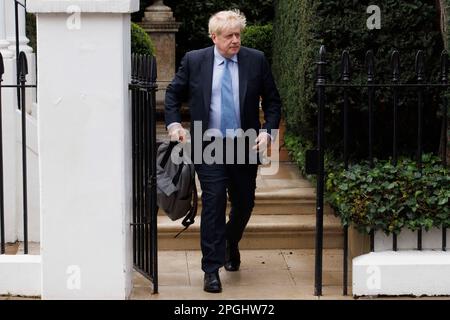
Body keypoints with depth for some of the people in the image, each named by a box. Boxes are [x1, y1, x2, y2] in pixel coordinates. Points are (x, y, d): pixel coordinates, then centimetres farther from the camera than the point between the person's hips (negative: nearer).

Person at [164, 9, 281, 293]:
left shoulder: (256, 60, 1)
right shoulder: (193, 61, 0)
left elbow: (272, 101, 6)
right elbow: (173, 94, 10)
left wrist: (267, 131, -7)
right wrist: (174, 124, -4)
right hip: (209, 146, -2)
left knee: (245, 203, 13)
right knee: (213, 204, -9)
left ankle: (231, 243, 44)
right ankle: (212, 269, -3)